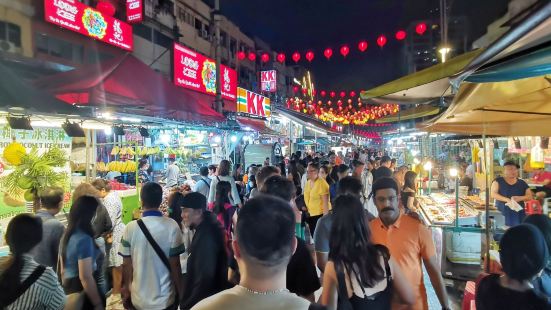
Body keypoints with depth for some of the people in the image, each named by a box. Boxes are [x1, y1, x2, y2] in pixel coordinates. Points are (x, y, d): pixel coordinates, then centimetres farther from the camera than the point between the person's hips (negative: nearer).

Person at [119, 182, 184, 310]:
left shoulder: (130, 228, -12)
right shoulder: (172, 226, -16)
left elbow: (127, 265, -4)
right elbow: (175, 264, -10)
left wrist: (126, 291, 12)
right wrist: (181, 293, 3)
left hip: (139, 299, 1)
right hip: (166, 299, -1)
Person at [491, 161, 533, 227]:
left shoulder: (522, 183, 12)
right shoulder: (498, 181, 3)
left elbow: (530, 196, 10)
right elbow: (493, 194, -5)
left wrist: (520, 198, -11)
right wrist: (507, 199, -19)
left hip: (518, 213, 3)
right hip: (502, 212, -3)